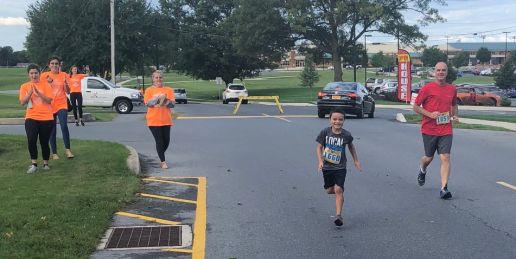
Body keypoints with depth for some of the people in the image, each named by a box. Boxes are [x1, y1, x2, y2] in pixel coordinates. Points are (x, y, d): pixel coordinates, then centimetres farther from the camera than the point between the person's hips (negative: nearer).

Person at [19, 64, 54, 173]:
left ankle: (45, 163, 22)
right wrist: (30, 92, -16)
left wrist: (38, 92, -19)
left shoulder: (45, 84, 1)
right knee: (31, 140, -18)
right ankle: (34, 164, -8)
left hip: (46, 118, -1)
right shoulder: (24, 86, 6)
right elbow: (22, 102, -4)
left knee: (44, 142, 5)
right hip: (31, 117, 1)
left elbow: (49, 100, -8)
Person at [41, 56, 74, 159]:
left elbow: (68, 92, 2)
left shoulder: (64, 75, 2)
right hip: (50, 105, 1)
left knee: (64, 126, -21)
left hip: (62, 105, -1)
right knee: (52, 130, 5)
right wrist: (47, 83, -14)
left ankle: (67, 149, -11)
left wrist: (65, 83, -17)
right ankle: (54, 153, 14)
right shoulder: (45, 75, 1)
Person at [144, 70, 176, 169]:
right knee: (159, 141, -3)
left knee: (166, 140, 7)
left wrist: (165, 100, -18)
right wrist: (157, 98, -21)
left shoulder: (168, 90, 7)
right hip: (154, 120, -3)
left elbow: (172, 104, 0)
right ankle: (163, 161, 6)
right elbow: (147, 103, -10)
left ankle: (161, 156, 33)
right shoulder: (149, 90, 3)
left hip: (166, 120, 3)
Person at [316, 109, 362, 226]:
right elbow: (319, 147, -3)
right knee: (330, 190, 12)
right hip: (327, 167, 2)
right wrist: (320, 161, -16)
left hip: (340, 167, -2)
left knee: (338, 190, -15)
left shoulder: (346, 135, -8)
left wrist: (356, 160, 17)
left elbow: (351, 146, 13)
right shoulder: (325, 132, -10)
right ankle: (341, 190, 47)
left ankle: (338, 215, -14)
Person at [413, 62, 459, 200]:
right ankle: (422, 171, 48)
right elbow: (416, 107, -2)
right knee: (429, 157, 13)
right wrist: (430, 114, -16)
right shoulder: (427, 88, -6)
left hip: (446, 130, 2)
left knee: (445, 158, -9)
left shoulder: (452, 89, 7)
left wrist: (455, 116, 6)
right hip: (429, 130, -2)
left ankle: (444, 188, -10)